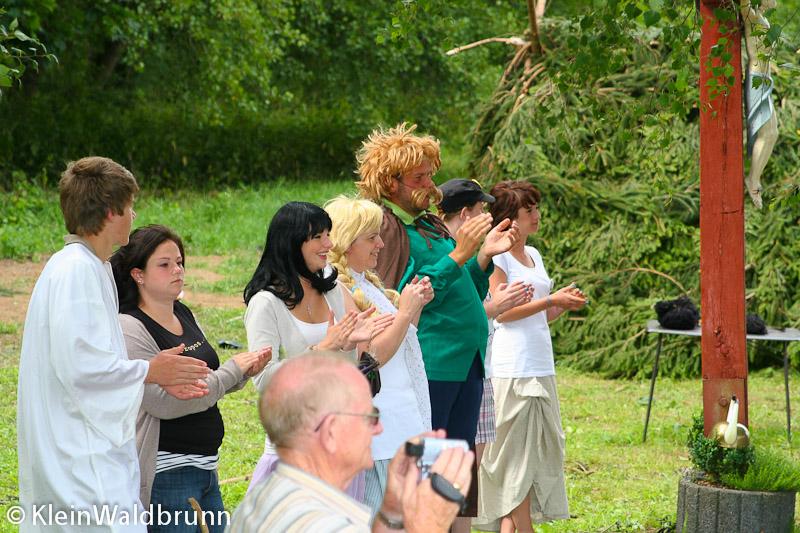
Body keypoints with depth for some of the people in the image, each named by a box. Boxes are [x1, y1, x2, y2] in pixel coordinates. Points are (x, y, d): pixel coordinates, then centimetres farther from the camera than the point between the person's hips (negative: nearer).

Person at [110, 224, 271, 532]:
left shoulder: (184, 315, 12)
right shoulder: (129, 329, -14)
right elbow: (166, 400, -22)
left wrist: (244, 373, 1)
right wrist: (232, 370, -15)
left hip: (206, 468, 9)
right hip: (165, 471, -9)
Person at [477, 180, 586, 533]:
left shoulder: (533, 255, 18)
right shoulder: (497, 255, -6)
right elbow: (502, 312, -13)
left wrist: (565, 305, 3)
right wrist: (551, 301, -15)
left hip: (541, 368, 8)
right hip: (512, 368, -8)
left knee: (539, 448, 5)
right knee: (518, 453, -6)